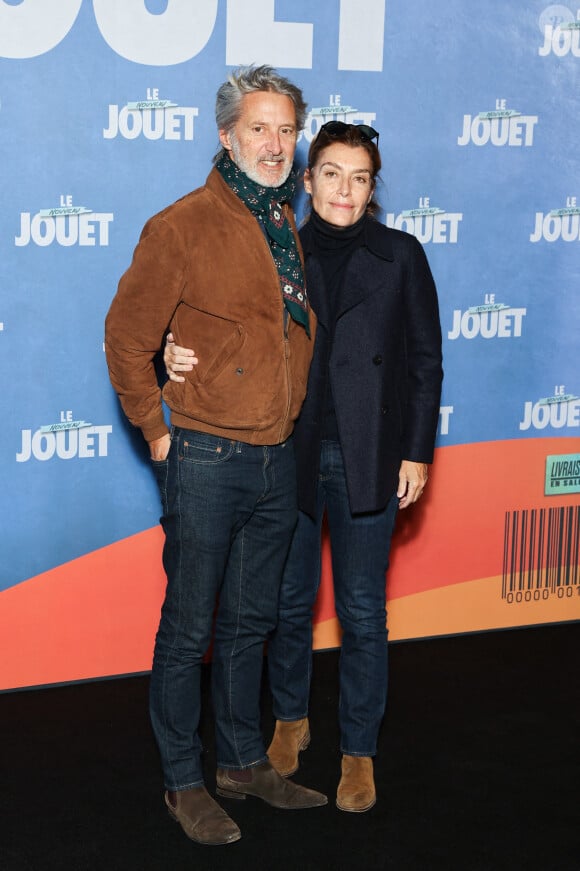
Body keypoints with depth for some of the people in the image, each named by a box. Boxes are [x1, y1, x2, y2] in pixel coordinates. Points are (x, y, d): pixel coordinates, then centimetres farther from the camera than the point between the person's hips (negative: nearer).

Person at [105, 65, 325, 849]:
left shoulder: (294, 227, 8)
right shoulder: (182, 227, -12)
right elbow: (127, 337, -8)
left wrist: (298, 422, 13)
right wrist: (158, 432, -7)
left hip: (279, 457, 6)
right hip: (207, 460, -6)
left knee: (250, 621, 17)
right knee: (189, 628, 5)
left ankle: (244, 761, 32)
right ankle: (184, 783, 19)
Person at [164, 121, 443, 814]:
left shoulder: (400, 256, 1)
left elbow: (424, 360, 3)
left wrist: (417, 452, -1)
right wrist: (179, 354, -17)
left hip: (366, 462, -1)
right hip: (288, 455, 1)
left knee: (362, 613, 7)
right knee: (288, 600, 14)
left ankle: (359, 750, 22)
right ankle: (290, 719, 37)